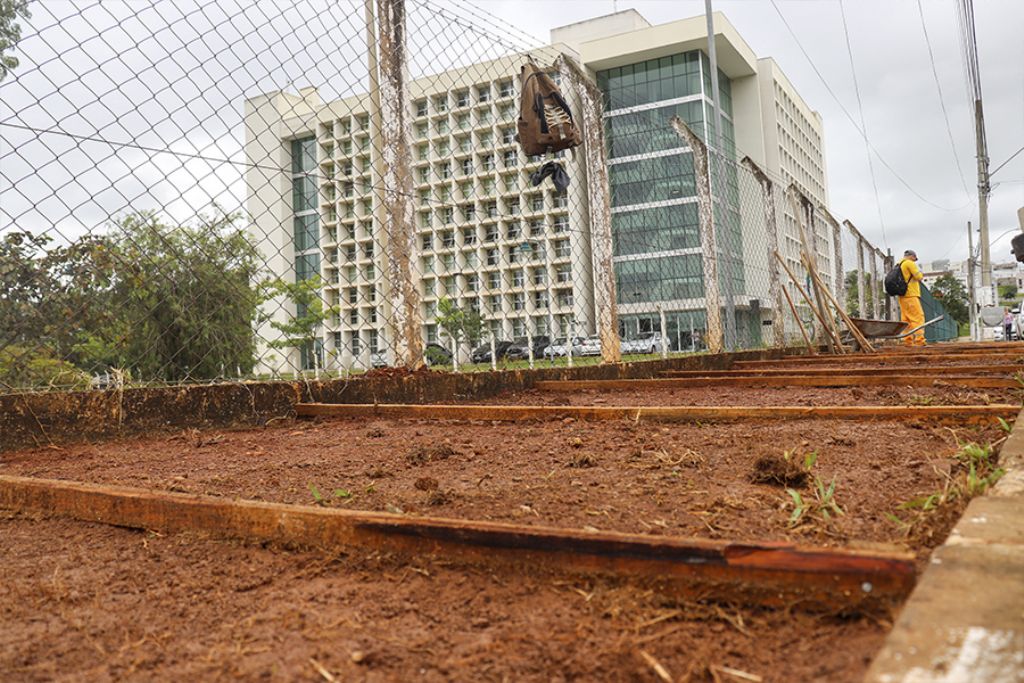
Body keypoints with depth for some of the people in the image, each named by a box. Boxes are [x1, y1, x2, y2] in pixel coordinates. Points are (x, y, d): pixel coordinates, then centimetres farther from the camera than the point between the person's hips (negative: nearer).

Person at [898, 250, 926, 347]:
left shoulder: (899, 265, 19)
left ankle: (908, 341, 7)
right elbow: (919, 277, -10)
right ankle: (919, 341, -18)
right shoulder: (909, 263, -7)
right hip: (911, 295, -9)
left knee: (906, 319, 8)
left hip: (903, 296, 9)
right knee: (918, 317, -11)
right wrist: (921, 276, 11)